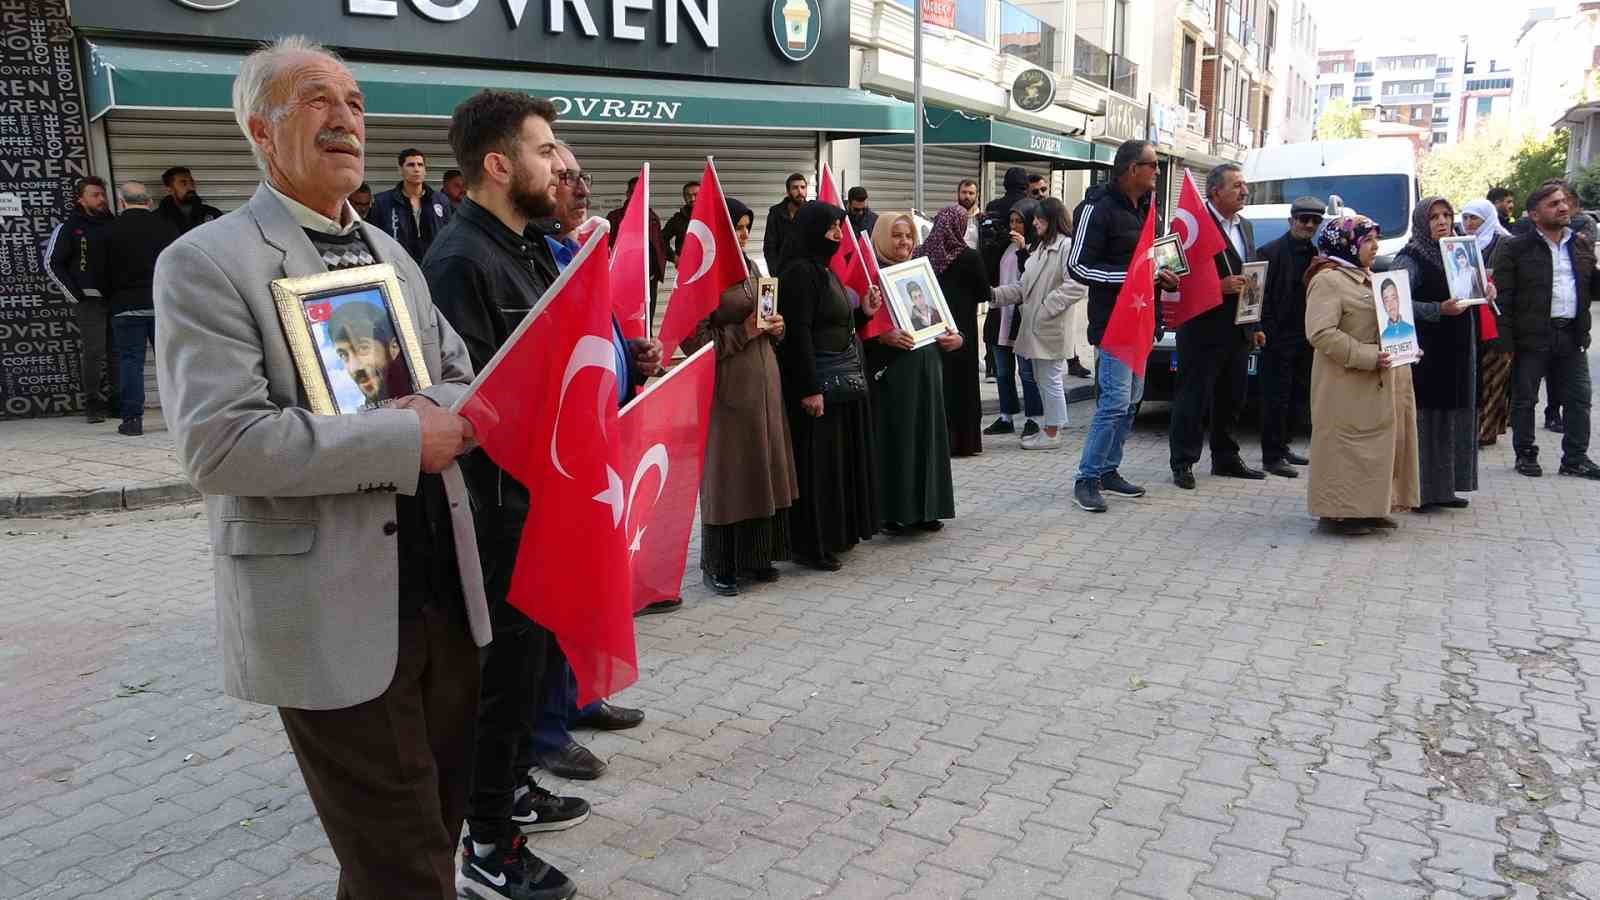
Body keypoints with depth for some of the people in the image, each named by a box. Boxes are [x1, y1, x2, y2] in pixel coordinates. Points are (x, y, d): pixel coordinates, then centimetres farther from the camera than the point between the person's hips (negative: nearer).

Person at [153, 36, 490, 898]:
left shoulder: (391, 253, 15)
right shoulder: (205, 263, -9)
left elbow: (466, 383, 14)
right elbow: (217, 445, -20)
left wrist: (440, 407, -9)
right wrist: (403, 437, -19)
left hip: (444, 590, 7)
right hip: (333, 617, -7)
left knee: (441, 822, 19)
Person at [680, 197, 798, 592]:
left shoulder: (751, 268, 14)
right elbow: (693, 340, -15)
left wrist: (775, 327, 3)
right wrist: (743, 332, -17)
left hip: (764, 380, 8)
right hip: (728, 385, -8)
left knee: (763, 467, 10)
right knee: (728, 473, -1)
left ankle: (755, 556, 22)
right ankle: (719, 565, 12)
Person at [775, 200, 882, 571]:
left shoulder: (825, 271, 15)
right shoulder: (800, 271, -14)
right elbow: (798, 332, -21)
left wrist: (864, 313, 5)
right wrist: (810, 389, -24)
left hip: (844, 379, 10)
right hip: (818, 381, -10)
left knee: (843, 456, 16)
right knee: (817, 461, -3)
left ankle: (839, 532, 27)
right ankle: (812, 545, 6)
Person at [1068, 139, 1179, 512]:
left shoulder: (1146, 208, 15)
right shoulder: (1099, 208, -12)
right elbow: (1077, 265, -17)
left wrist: (1163, 276, 4)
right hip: (1112, 321, -9)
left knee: (1131, 401, 11)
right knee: (1116, 401, -13)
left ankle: (1108, 471, 21)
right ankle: (1086, 479, -4)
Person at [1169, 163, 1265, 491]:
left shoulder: (1245, 227, 16)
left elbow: (1250, 278, 21)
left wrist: (1255, 326, 19)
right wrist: (1220, 286, -24)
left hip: (1238, 331, 8)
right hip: (1204, 330, -8)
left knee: (1231, 399, 15)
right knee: (1194, 398, -2)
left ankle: (1225, 458, 26)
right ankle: (1183, 463, 5)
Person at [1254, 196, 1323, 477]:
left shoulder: (1319, 254, 10)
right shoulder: (1270, 252, -6)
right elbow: (1261, 295, -9)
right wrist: (1267, 333, -15)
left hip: (1306, 340, 6)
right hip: (1279, 339, -6)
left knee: (1297, 398, 13)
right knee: (1276, 399, -3)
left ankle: (1282, 446, 25)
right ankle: (1272, 456, 2)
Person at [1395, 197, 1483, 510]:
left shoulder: (1456, 252, 16)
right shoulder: (1410, 258, -7)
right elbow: (1397, 302, -17)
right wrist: (1439, 310, -24)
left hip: (1457, 350, 8)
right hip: (1425, 352, -8)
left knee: (1453, 415, 9)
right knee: (1425, 415, -8)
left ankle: (1443, 487, 17)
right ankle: (1420, 490, -2)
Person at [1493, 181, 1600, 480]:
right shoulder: (1515, 248, -4)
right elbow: (1503, 297, -8)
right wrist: (1506, 340, -14)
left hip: (1572, 335, 5)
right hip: (1532, 337, -5)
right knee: (1524, 399, 5)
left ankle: (1576, 457, 17)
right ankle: (1525, 455, 17)